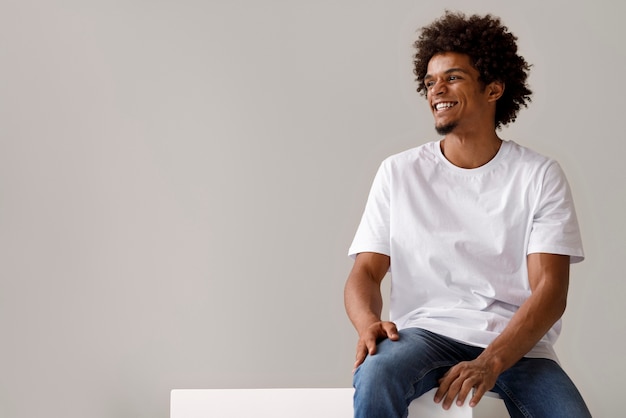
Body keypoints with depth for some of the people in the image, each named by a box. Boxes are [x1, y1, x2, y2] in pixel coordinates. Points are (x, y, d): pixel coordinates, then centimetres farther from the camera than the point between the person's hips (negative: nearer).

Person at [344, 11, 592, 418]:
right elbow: (366, 271, 5)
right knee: (376, 373, -33)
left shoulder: (540, 176, 4)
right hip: (426, 331, 0)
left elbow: (550, 289, -5)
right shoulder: (399, 172, 9)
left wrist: (490, 362, -21)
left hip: (515, 341, 0)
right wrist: (368, 322, -19)